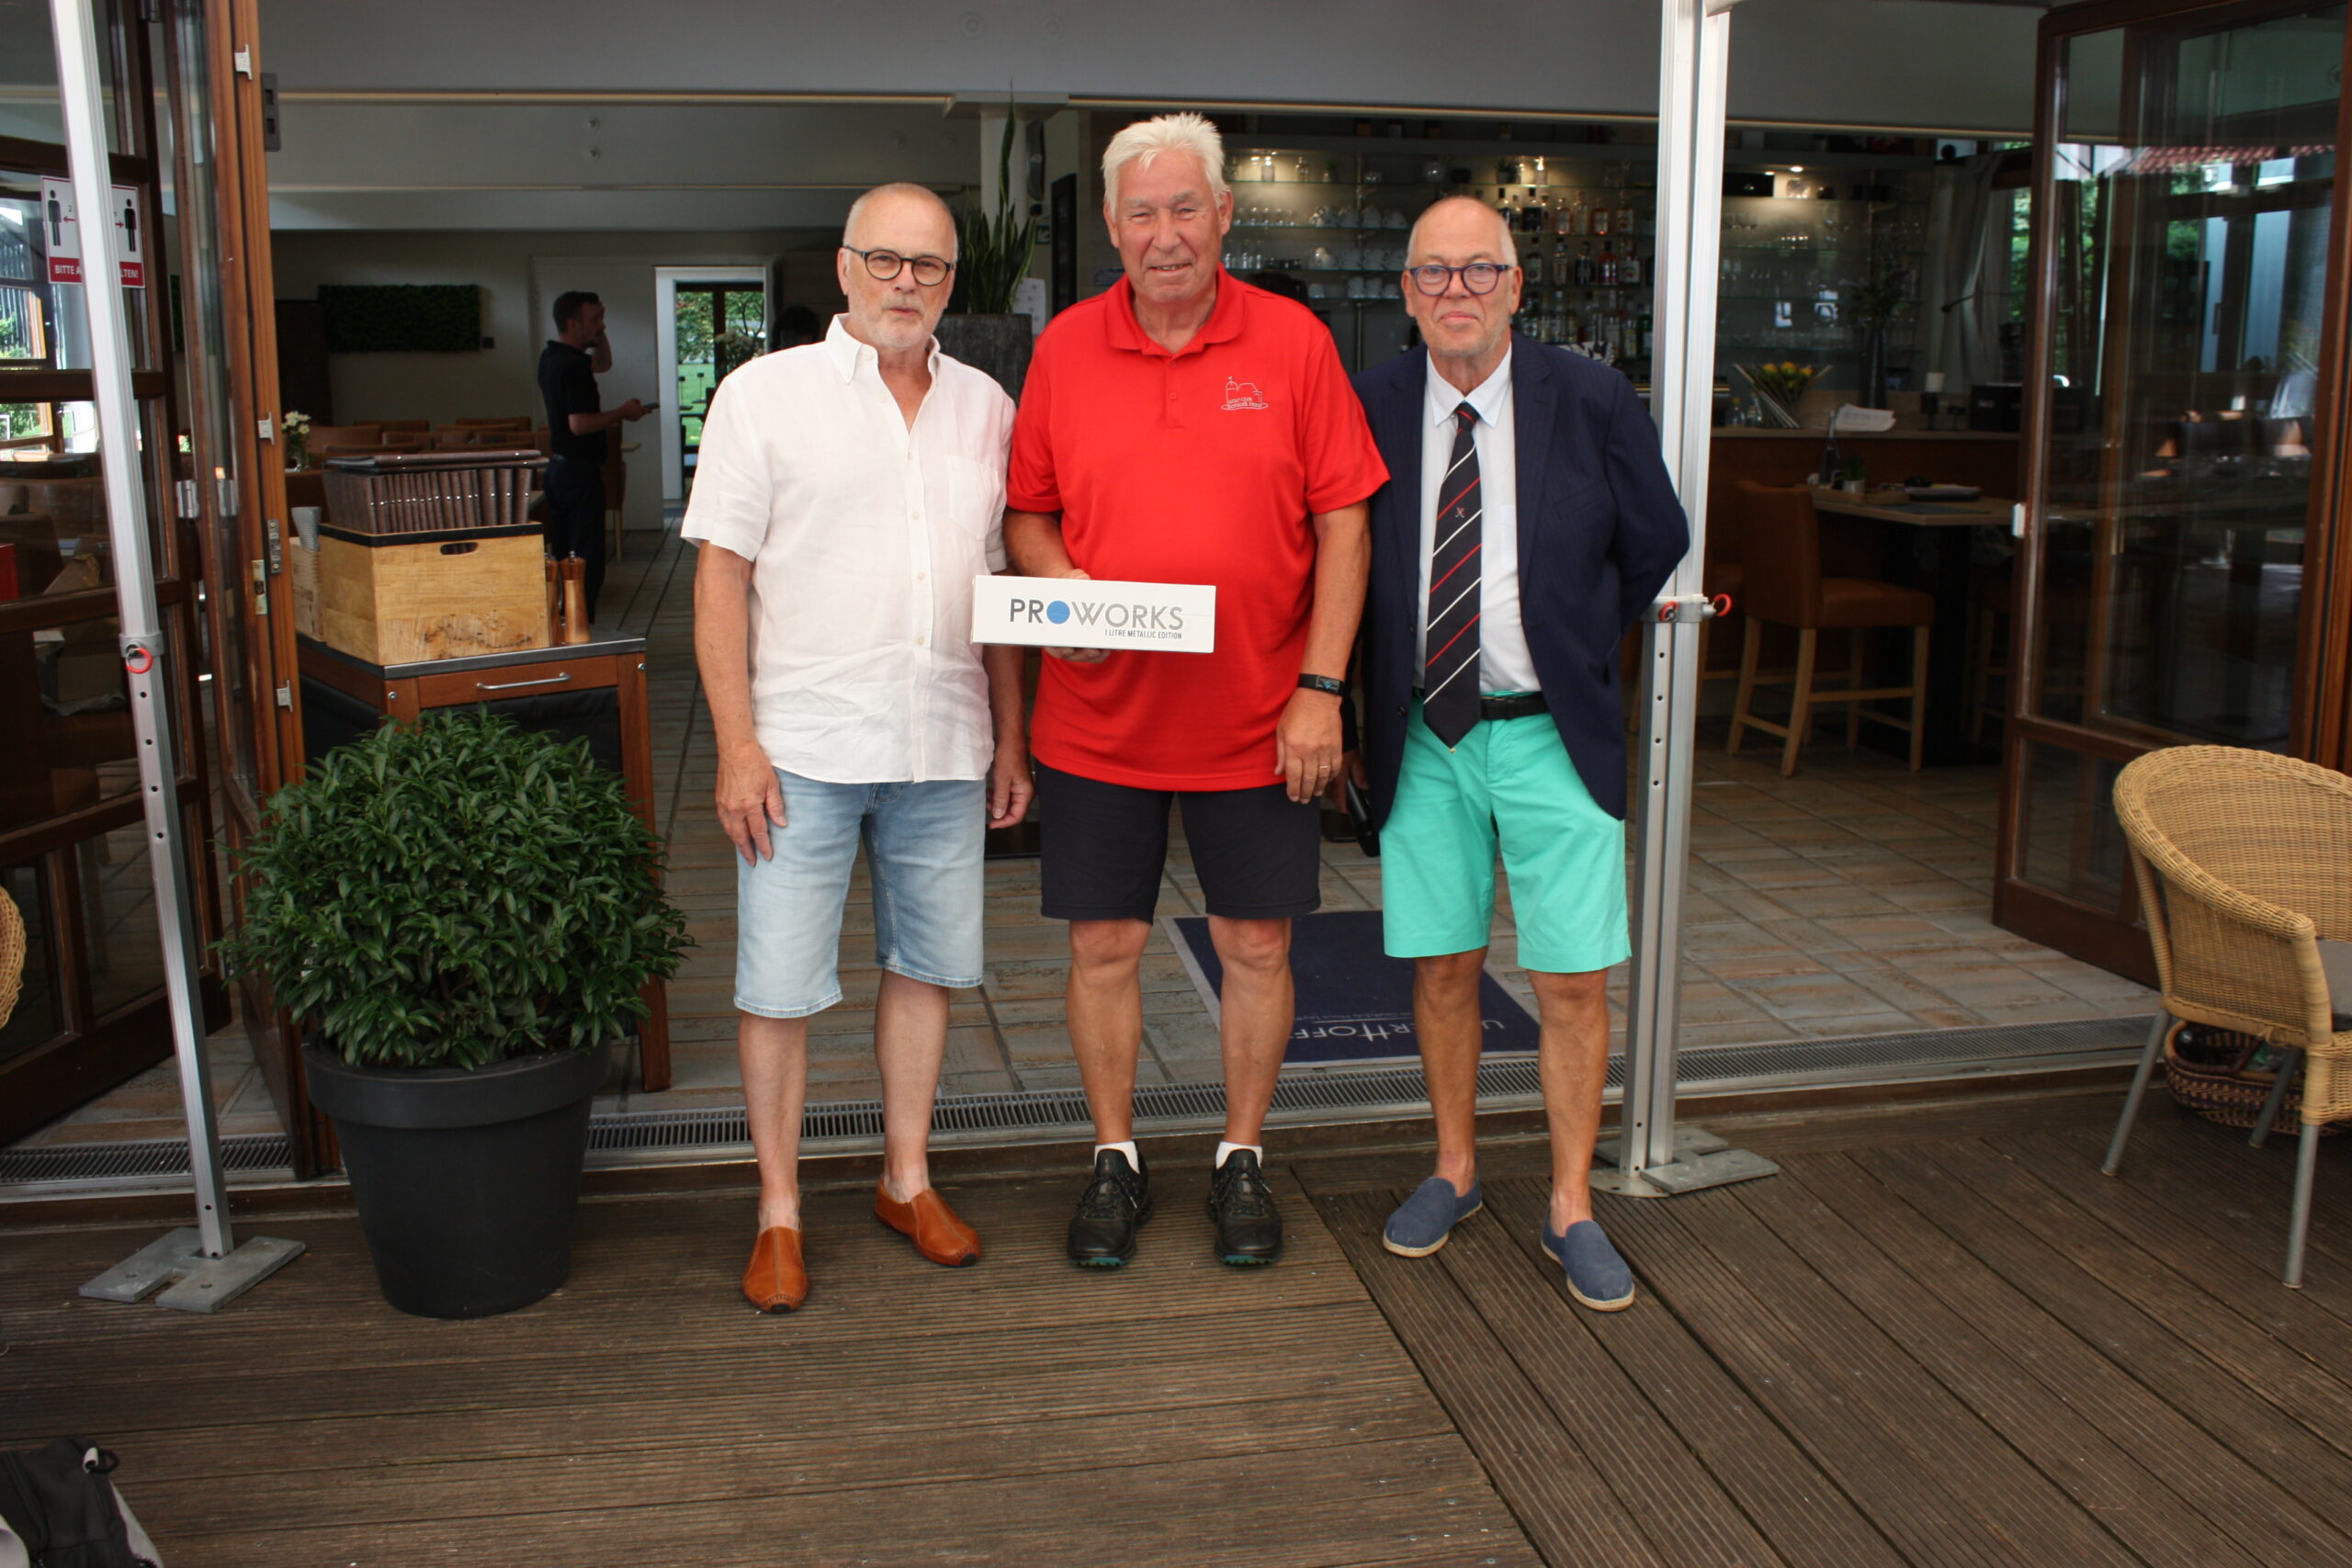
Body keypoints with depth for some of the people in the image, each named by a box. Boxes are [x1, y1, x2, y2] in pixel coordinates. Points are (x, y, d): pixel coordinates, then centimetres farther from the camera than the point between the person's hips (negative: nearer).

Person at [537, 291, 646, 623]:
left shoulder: (551, 357, 12)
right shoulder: (573, 365, -19)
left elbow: (603, 363, 28)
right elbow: (579, 424, -26)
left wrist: (599, 338, 10)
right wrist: (622, 413, -14)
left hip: (558, 467, 10)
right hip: (580, 471, -10)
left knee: (562, 554, 15)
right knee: (587, 561, -7)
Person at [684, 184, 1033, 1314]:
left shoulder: (985, 407, 10)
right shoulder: (767, 393, -1)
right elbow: (721, 574, -4)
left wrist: (1010, 737, 12)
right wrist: (737, 745, -11)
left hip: (943, 749, 4)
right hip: (803, 745, -3)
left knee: (925, 965, 12)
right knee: (777, 984, 1)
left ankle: (905, 1179, 29)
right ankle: (779, 1213, 17)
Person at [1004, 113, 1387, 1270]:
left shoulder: (1293, 342, -3)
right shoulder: (1064, 348, 3)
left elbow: (1343, 522, -3)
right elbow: (1027, 512, 9)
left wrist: (1323, 687, -9)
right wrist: (1060, 579, -13)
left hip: (1257, 720, -1)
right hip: (1099, 718, 1)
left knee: (1256, 946, 9)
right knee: (1103, 944, 8)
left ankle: (1242, 1159, 28)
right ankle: (1115, 1160, 28)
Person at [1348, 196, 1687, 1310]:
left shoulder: (1591, 402, -4)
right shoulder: (1366, 409, -1)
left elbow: (1656, 542, 10)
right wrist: (1344, 717, 4)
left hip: (1552, 734, -1)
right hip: (1421, 736, 1)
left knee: (1573, 983, 2)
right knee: (1441, 968, 11)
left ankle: (1570, 1207, 18)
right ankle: (1454, 1169, 30)